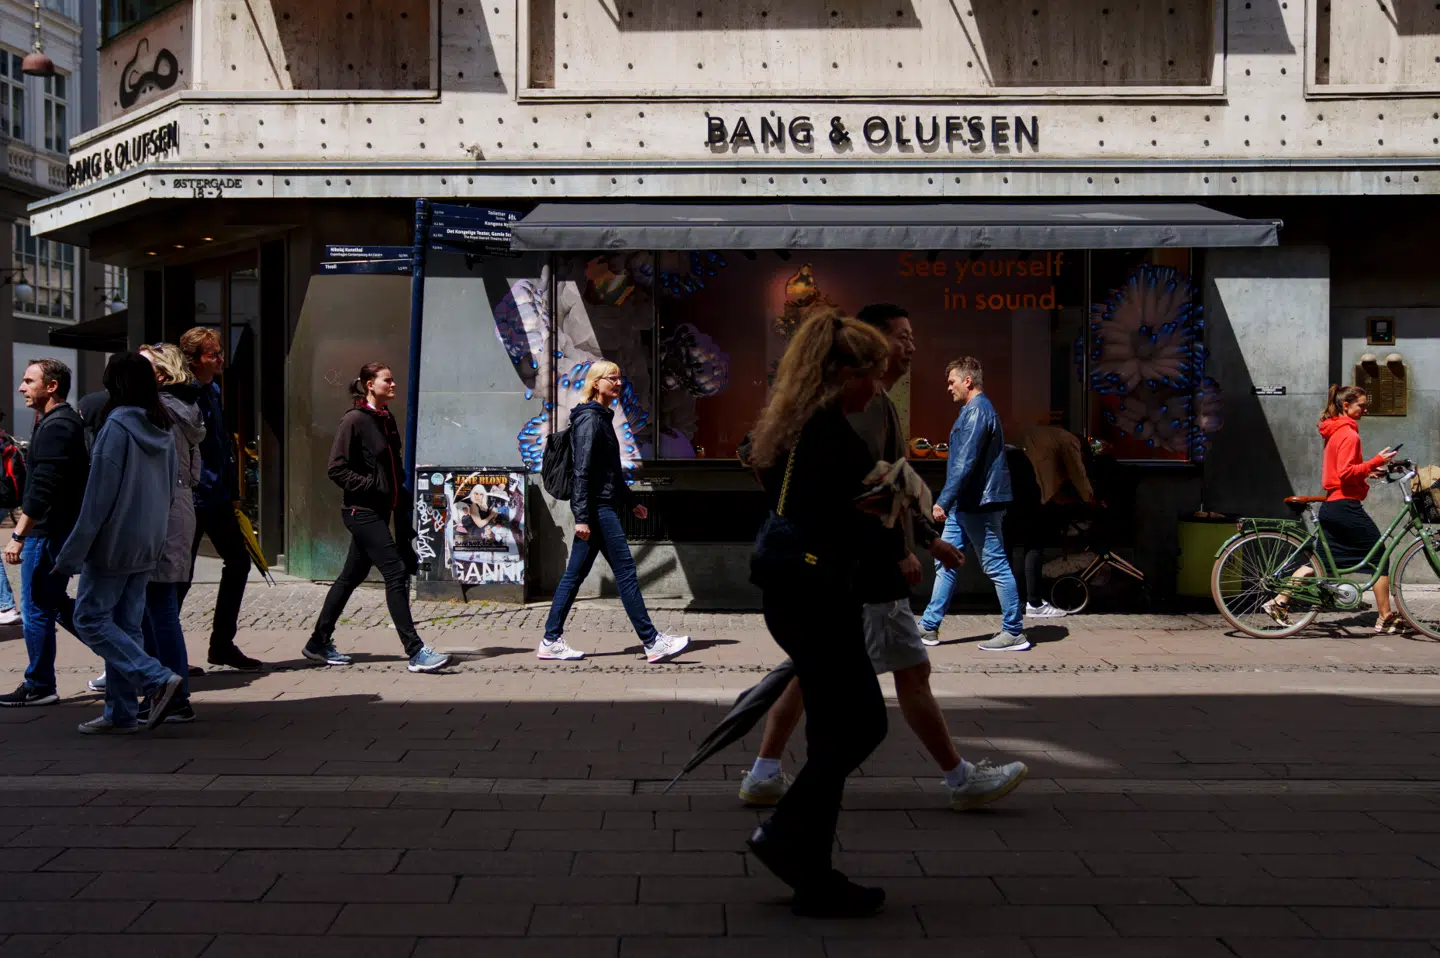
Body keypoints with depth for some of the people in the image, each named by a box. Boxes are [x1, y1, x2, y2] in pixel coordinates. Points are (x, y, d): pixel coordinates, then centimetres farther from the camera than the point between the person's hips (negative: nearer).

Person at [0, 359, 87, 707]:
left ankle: (38, 687, 8)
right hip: (64, 531, 10)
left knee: (36, 608, -1)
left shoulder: (55, 428, -18)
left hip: (48, 534, -10)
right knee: (56, 602, 19)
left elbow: (43, 489, -25)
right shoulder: (68, 421, 15)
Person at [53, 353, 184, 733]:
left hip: (114, 542, -8)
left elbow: (99, 495, -17)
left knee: (91, 618, 2)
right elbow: (169, 490, 14)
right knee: (127, 624, 11)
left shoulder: (117, 426, -16)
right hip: (148, 545, 8)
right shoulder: (163, 431, 7)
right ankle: (121, 713, 13)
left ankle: (158, 679, -10)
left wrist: (72, 553, -12)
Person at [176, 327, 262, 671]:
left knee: (238, 560, 13)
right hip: (192, 498, -9)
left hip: (218, 497, 9)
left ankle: (222, 644, 22)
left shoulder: (213, 391, 12)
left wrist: (231, 491, 18)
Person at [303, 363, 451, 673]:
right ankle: (415, 652, -11)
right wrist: (372, 486, -18)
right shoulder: (355, 420, -11)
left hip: (379, 511, 9)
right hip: (362, 510, -9)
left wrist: (403, 506, 15)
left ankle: (319, 642, 25)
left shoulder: (386, 419, 13)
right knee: (396, 573, -12)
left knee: (352, 576, 14)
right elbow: (337, 469, -14)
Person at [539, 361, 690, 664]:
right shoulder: (590, 418, -12)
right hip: (597, 506, -10)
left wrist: (631, 502, 28)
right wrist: (582, 517, -22)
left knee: (575, 573, 10)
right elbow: (582, 471, -18)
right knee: (625, 571, -6)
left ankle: (551, 641, 13)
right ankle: (652, 641, -2)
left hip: (603, 507, 10)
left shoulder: (602, 417, 18)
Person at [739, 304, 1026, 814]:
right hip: (866, 567, -10)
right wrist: (898, 550, -21)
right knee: (913, 671, -1)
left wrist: (929, 536, 27)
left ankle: (764, 776, 14)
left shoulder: (864, 400, 20)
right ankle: (962, 780, 10)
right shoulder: (866, 402, -14)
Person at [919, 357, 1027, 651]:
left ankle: (1014, 633, 3)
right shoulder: (973, 410, 17)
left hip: (979, 504, -11)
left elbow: (965, 464, -23)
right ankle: (929, 627, 15)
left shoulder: (977, 411, -16)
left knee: (996, 567, -4)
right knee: (946, 563, 11)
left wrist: (943, 501, -24)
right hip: (966, 504, 11)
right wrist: (950, 502, 22)